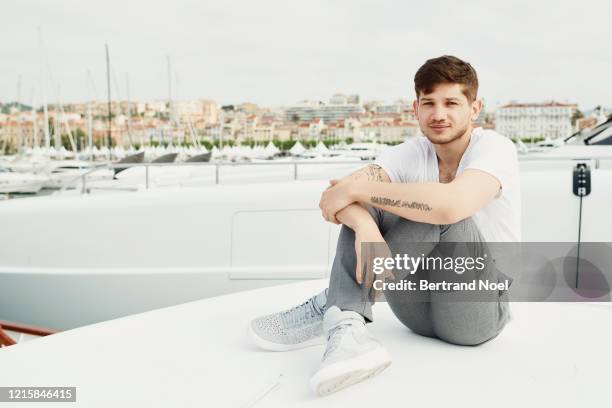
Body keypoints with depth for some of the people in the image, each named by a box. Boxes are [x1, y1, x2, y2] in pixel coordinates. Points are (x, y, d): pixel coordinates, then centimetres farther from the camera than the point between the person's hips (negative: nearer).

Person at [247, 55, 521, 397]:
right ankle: (347, 330, -32)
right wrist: (364, 226, -41)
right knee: (362, 207, -13)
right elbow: (340, 192, -18)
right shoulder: (412, 153, -1)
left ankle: (330, 308, -23)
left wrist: (357, 189, -28)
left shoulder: (495, 147, -13)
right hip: (421, 310, 4)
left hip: (478, 312, -4)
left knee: (443, 211, -29)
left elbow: (451, 205, -37)